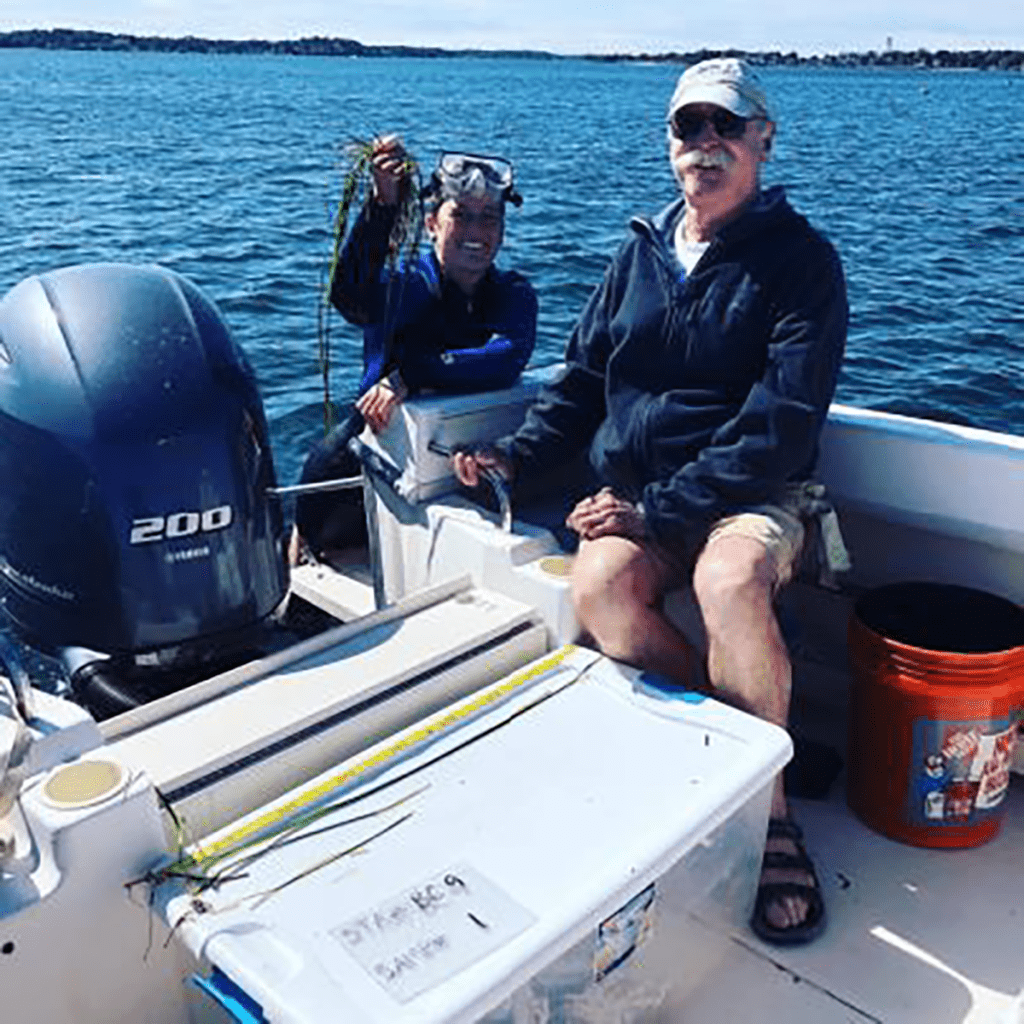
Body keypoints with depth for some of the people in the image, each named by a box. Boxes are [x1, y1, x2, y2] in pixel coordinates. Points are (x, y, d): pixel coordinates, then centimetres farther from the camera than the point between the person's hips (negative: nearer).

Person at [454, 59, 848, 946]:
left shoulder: (800, 259, -2)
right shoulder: (640, 251, 14)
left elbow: (781, 424, -12)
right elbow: (583, 379, 17)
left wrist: (661, 508, -19)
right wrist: (518, 456, 1)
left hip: (752, 496, -3)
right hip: (635, 493, 4)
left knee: (730, 582, -36)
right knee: (601, 587, -28)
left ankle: (769, 806, -14)